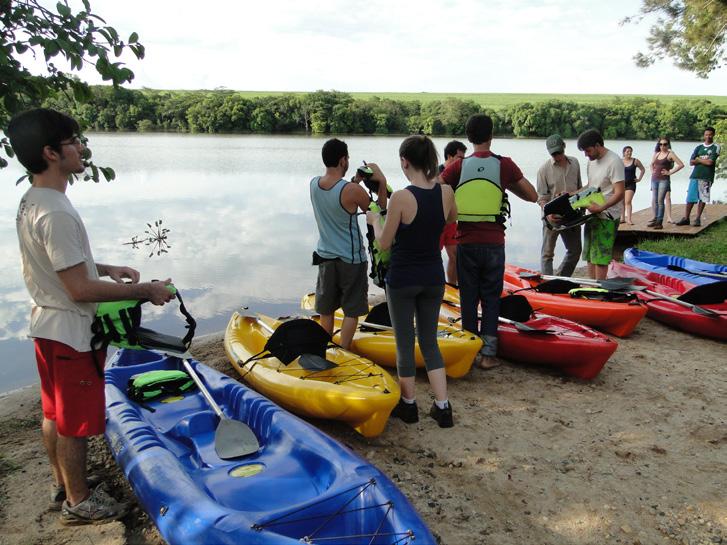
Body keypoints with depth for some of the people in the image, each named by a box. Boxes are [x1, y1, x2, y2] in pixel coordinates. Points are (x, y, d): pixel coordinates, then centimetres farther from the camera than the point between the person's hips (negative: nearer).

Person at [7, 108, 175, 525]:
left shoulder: (31, 201, 5)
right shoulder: (56, 213, -27)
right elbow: (80, 290, -26)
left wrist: (106, 268, 9)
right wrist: (143, 291, -20)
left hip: (47, 325, 10)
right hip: (71, 333, -10)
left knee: (55, 413, 21)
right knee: (76, 421, 7)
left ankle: (61, 487, 39)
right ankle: (78, 501, 25)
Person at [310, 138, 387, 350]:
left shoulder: (314, 184, -4)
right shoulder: (352, 190, -21)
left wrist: (356, 180, 8)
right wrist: (381, 182, -5)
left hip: (325, 256, 6)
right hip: (351, 259, -6)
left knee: (326, 310, 18)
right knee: (351, 312, 8)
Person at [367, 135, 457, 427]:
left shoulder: (401, 197, -20)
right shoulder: (446, 192, -5)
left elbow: (384, 242, -11)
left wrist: (375, 220, 7)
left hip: (402, 280, -4)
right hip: (433, 279, 5)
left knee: (404, 343, 11)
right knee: (429, 341, 17)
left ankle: (408, 404, 26)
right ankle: (442, 407, 16)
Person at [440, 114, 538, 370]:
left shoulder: (458, 166, -3)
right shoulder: (505, 164, -4)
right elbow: (532, 196, 3)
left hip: (466, 242, 1)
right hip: (493, 243, -1)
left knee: (468, 298, 11)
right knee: (491, 299, 9)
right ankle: (488, 354, 10)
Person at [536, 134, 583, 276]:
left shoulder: (574, 163, 6)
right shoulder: (544, 169, -9)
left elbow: (579, 187, 17)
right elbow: (541, 197, -11)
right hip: (552, 216, -5)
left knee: (575, 251, 13)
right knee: (547, 253, 1)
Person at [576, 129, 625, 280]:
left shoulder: (614, 162, -15)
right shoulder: (592, 161, 11)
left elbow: (619, 193, -20)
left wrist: (600, 208, -28)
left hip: (606, 217, -9)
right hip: (592, 214, 9)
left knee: (600, 256, -6)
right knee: (589, 255, 13)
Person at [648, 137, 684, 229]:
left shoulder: (670, 154, -3)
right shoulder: (657, 154, 14)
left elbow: (681, 165, -10)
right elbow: (652, 164, 33)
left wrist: (670, 172, -9)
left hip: (664, 179, -6)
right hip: (654, 179, 6)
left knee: (660, 200, -10)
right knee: (654, 200, 7)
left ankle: (659, 222, -9)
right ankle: (656, 219, 16)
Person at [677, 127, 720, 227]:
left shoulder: (715, 148, 3)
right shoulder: (699, 147, 14)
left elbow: (710, 162, -10)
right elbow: (691, 162, 5)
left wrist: (698, 159, 3)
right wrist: (704, 160, -6)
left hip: (706, 177, -3)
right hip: (695, 175, 3)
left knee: (702, 198, 0)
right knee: (690, 198, 0)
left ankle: (698, 219, 8)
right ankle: (686, 218, 6)